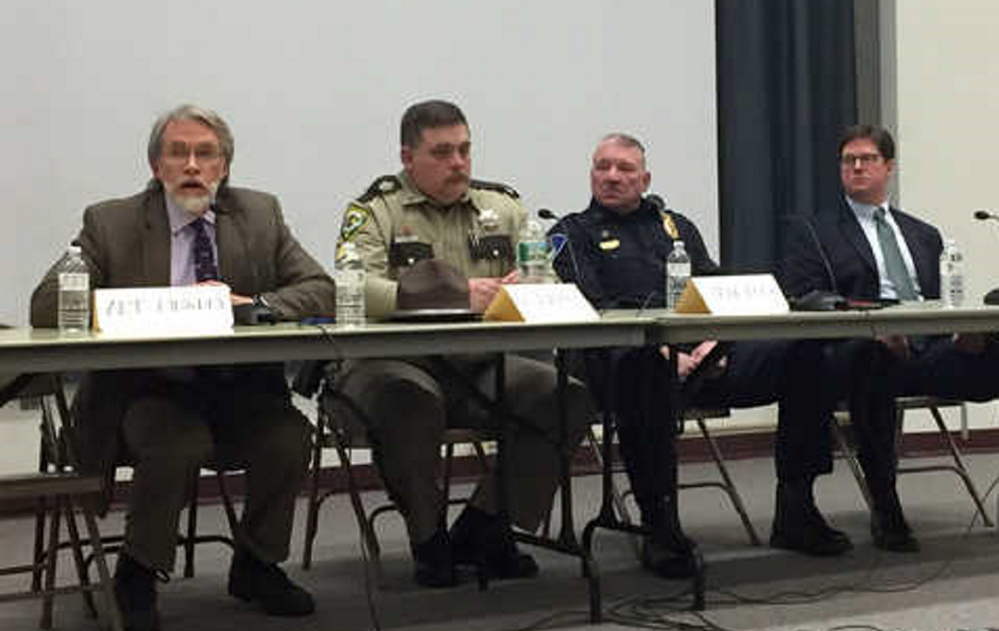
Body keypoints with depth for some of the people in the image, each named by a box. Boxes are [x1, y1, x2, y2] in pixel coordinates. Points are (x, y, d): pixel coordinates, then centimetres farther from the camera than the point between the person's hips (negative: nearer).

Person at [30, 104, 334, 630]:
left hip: (242, 389, 3)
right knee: (180, 444, -33)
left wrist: (255, 305, -17)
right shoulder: (110, 223, 2)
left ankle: (255, 566, 3)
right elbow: (47, 308, -7)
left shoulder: (260, 214, 10)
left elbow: (322, 291, 4)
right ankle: (138, 574, -5)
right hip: (147, 389, -3)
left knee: (290, 437, -25)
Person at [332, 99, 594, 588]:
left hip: (482, 365, 5)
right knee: (412, 400, -38)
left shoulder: (501, 207, 16)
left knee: (571, 397, -16)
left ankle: (481, 529, -3)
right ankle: (428, 537, -10)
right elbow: (357, 291, -18)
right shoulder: (374, 212, 1)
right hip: (396, 362, -4)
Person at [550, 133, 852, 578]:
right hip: (638, 358, -5)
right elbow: (590, 308, -2)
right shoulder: (574, 233, 15)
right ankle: (661, 527, -33)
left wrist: (714, 340, -5)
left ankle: (795, 512, -11)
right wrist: (662, 350, -15)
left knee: (803, 350, -16)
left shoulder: (677, 225, 30)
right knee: (642, 366, -41)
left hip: (707, 356, 5)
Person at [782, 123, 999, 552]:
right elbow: (802, 306, 1)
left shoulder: (924, 236, 31)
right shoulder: (812, 234, 15)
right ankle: (886, 512, -28)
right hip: (863, 352, -3)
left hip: (932, 349, 3)